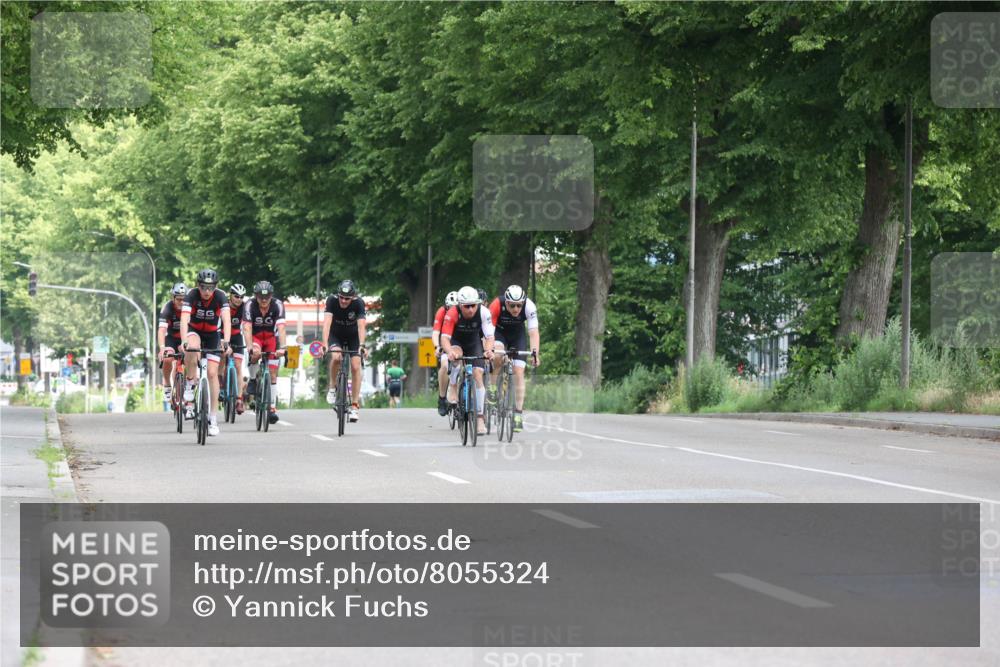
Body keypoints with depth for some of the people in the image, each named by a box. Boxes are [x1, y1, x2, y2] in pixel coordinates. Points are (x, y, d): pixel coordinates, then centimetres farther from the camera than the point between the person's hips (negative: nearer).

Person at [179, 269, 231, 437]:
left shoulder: (220, 296, -24)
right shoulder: (192, 295, -26)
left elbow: (226, 320, -35)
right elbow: (184, 320, -37)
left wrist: (226, 342, -51)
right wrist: (184, 342, -52)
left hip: (212, 334, 1)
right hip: (194, 331, -1)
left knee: (212, 373, -9)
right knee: (192, 348, -37)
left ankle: (213, 418, -2)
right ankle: (190, 384, -18)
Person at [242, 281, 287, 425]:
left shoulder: (278, 305, -25)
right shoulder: (249, 305, -26)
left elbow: (281, 328, -35)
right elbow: (247, 328, -34)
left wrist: (282, 347, -49)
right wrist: (250, 348, -49)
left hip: (271, 337, 1)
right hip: (255, 336, -1)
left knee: (272, 373, -6)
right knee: (255, 354, -35)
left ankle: (272, 407, 0)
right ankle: (252, 380, -10)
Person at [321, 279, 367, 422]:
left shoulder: (359, 303, -29)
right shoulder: (332, 301, -29)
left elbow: (361, 325, -39)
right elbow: (327, 322, -39)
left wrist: (362, 345, -54)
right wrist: (325, 344, -52)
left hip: (353, 336, 0)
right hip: (336, 335, 0)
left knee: (355, 366, -12)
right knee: (336, 357, -30)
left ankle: (354, 406, -6)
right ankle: (332, 387, -5)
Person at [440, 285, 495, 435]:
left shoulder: (483, 312, -29)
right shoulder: (452, 314, -32)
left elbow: (489, 336, -31)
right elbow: (445, 338, -37)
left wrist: (488, 350, -53)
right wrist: (450, 352, -58)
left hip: (474, 343, 1)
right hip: (456, 342, -1)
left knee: (478, 375, -13)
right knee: (456, 359, -35)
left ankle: (480, 417, -7)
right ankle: (453, 387, -7)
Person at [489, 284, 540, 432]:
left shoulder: (529, 306, -32)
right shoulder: (497, 305, -34)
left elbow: (533, 331, -35)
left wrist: (534, 353, -48)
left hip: (517, 335, 1)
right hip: (499, 332, -1)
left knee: (519, 373, -9)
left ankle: (518, 414, -5)